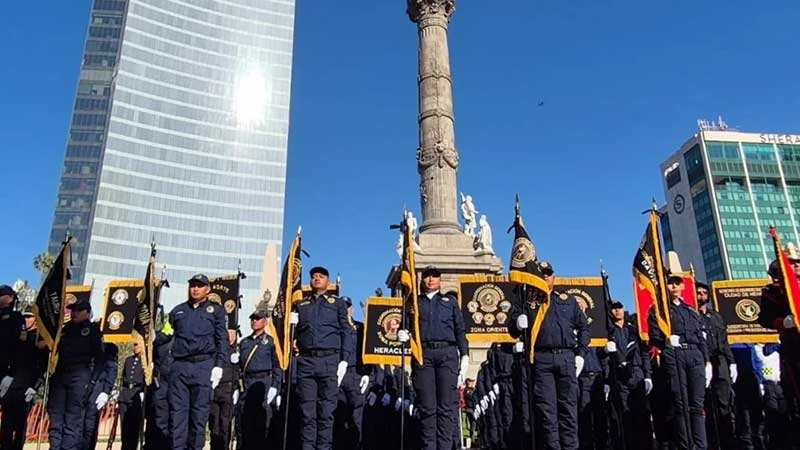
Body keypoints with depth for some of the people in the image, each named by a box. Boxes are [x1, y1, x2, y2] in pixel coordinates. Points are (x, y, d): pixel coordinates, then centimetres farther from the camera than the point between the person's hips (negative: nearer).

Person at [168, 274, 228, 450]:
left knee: (199, 413, -1)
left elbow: (222, 339, 4)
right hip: (179, 366, 3)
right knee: (177, 411, -2)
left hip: (203, 365, -2)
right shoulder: (178, 310, 19)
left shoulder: (216, 310, 10)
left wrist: (218, 365, -6)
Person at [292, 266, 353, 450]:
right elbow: (294, 332, 24)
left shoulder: (337, 303, 12)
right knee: (306, 411, 1)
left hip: (329, 360, -2)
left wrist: (344, 360, -5)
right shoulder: (301, 304, 19)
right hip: (306, 361, 2)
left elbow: (346, 332, 5)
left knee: (326, 411, -1)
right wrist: (290, 323, 1)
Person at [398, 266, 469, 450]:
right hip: (423, 354, 0)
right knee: (426, 406, -3)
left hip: (447, 353, 0)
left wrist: (465, 355, 3)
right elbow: (406, 327, 14)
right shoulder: (414, 302, 20)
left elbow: (460, 330, 13)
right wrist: (402, 335, -10)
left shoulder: (450, 300, 19)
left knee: (447, 405, -6)